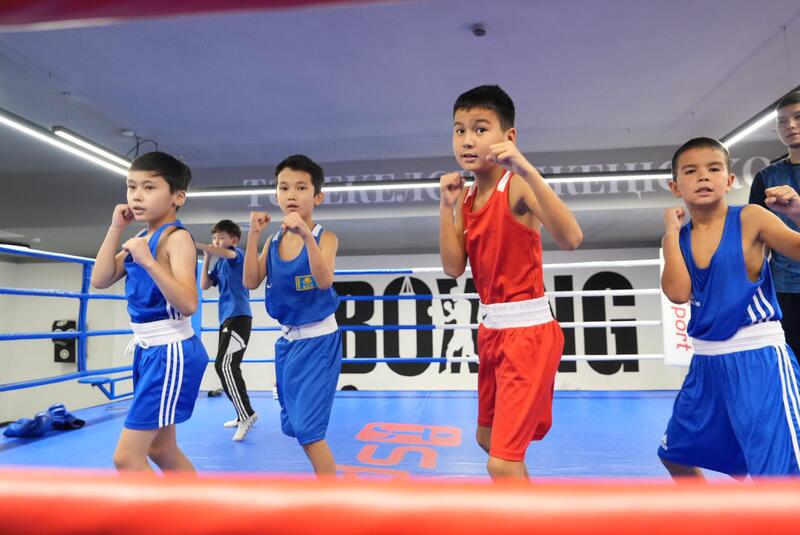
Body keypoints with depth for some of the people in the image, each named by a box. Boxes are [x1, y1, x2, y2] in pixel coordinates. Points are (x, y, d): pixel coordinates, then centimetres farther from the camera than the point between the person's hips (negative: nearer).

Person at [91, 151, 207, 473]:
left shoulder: (177, 237, -15)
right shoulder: (140, 239, 11)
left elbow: (188, 304, -25)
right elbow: (99, 280, 5)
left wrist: (148, 261, -32)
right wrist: (116, 229, 2)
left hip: (171, 352, -9)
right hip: (148, 350, 10)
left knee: (126, 456, -4)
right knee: (160, 449, 19)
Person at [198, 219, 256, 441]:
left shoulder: (238, 254, -4)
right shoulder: (219, 263, 19)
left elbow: (225, 253, -26)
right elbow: (204, 285, 14)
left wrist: (197, 245, -36)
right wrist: (206, 258, 9)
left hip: (239, 316, -9)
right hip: (227, 318, 9)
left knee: (225, 365, -21)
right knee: (229, 367, 13)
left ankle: (247, 414, -18)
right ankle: (244, 415, 23)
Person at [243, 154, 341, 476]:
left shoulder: (325, 237, -11)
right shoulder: (273, 241, 4)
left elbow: (324, 281, -27)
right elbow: (251, 282, -6)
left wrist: (307, 235, -37)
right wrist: (254, 234, -14)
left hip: (318, 340, -6)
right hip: (286, 340, 6)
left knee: (307, 427, -9)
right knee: (294, 424, 16)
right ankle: (326, 477, 37)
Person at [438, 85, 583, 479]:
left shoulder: (517, 186, -16)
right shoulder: (467, 198, 6)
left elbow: (569, 239, -33)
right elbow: (453, 267, -2)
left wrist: (528, 171, -38)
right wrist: (447, 206, -10)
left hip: (528, 332, -9)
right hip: (491, 329, 9)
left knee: (503, 462, -8)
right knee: (487, 438, 27)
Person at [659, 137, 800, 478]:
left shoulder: (750, 219, -7)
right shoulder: (678, 237, 2)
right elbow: (678, 293, -14)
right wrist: (672, 232, -10)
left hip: (758, 360, -5)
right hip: (706, 364, 5)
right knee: (675, 454, 20)